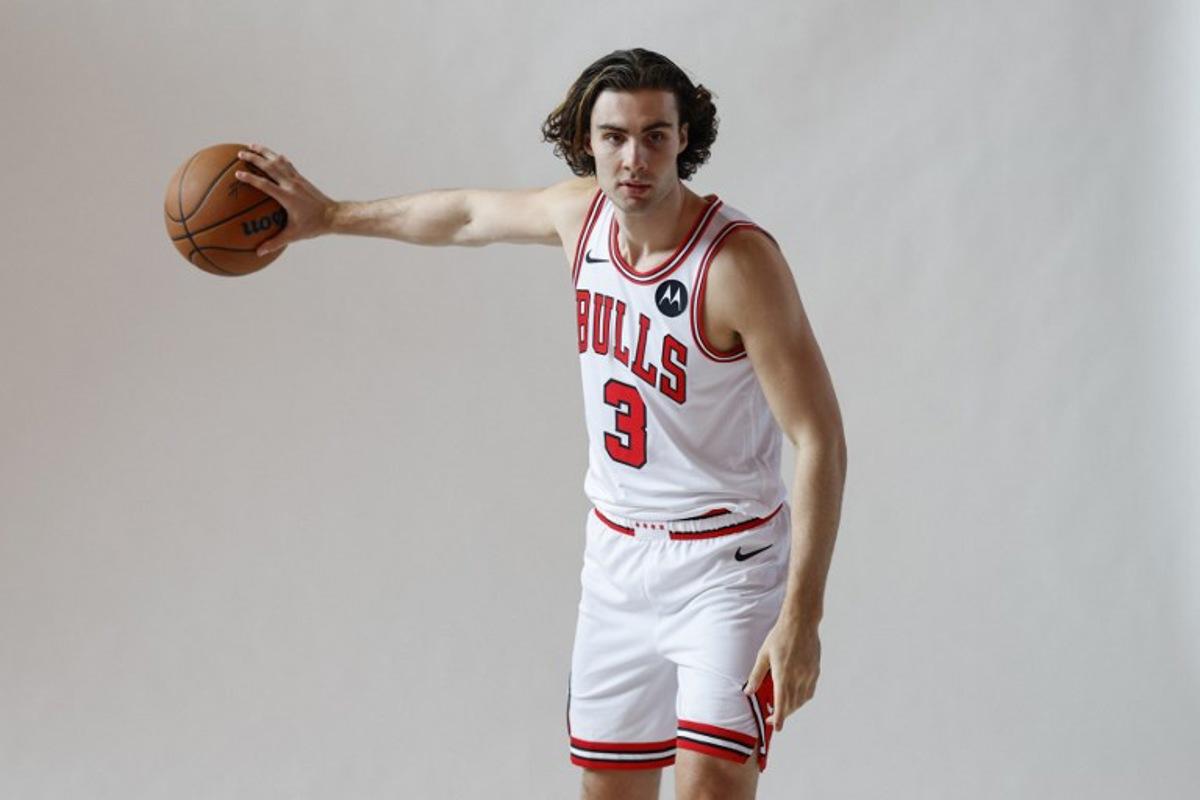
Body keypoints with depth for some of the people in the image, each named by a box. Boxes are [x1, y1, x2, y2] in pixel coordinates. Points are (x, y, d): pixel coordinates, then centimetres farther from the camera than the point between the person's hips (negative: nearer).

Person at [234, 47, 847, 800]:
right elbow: (469, 213, 20)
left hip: (725, 564, -7)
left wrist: (802, 616, -27)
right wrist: (330, 215, 28)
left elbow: (820, 438, -22)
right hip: (617, 554, 7)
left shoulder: (739, 258, -23)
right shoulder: (582, 212, -3)